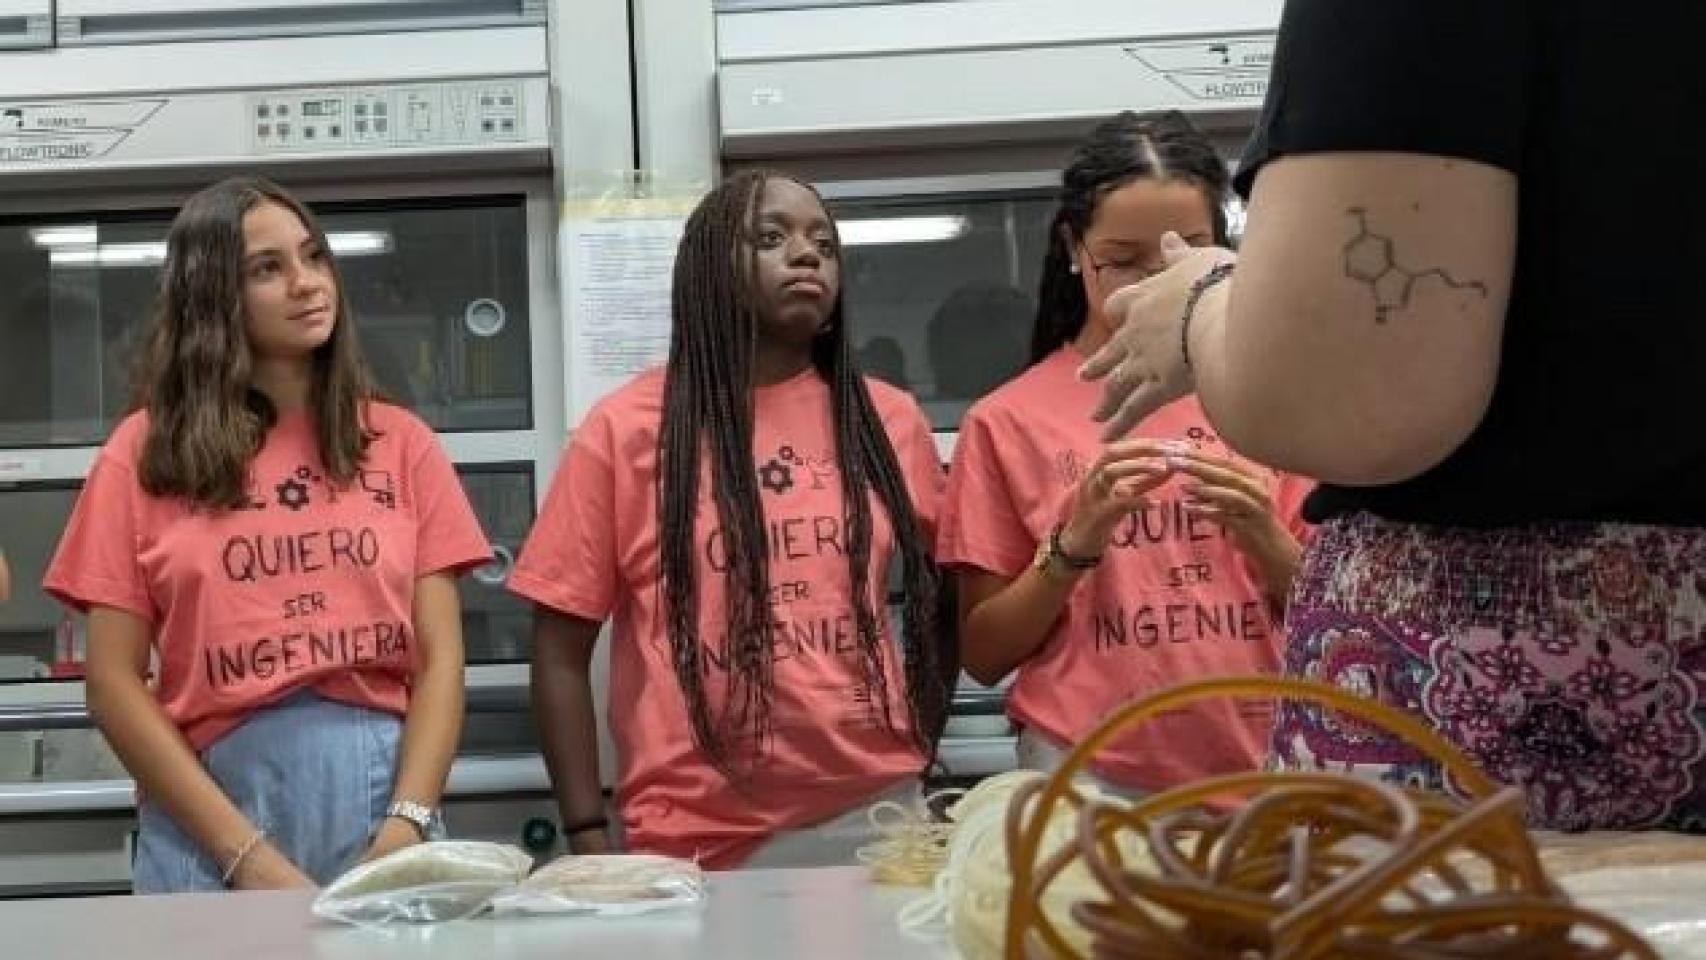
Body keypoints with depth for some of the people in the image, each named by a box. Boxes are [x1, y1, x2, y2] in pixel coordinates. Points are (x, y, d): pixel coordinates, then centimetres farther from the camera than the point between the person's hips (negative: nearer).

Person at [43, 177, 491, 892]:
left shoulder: (399, 442, 8)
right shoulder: (146, 453, 4)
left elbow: (440, 659, 3)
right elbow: (114, 684, 0)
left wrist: (406, 828, -12)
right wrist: (245, 853, -10)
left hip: (381, 792, 1)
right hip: (209, 830, -1)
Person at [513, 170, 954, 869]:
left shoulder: (888, 419, 5)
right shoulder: (625, 428, -2)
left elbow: (941, 600, 17)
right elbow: (560, 654, 0)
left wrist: (917, 750, 7)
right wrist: (590, 842, -5)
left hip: (874, 823, 3)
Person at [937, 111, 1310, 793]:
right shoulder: (1007, 423, -2)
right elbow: (983, 655, -1)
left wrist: (1263, 538, -14)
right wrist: (1074, 545, -16)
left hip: (1260, 777, 2)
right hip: (1090, 784, -2)